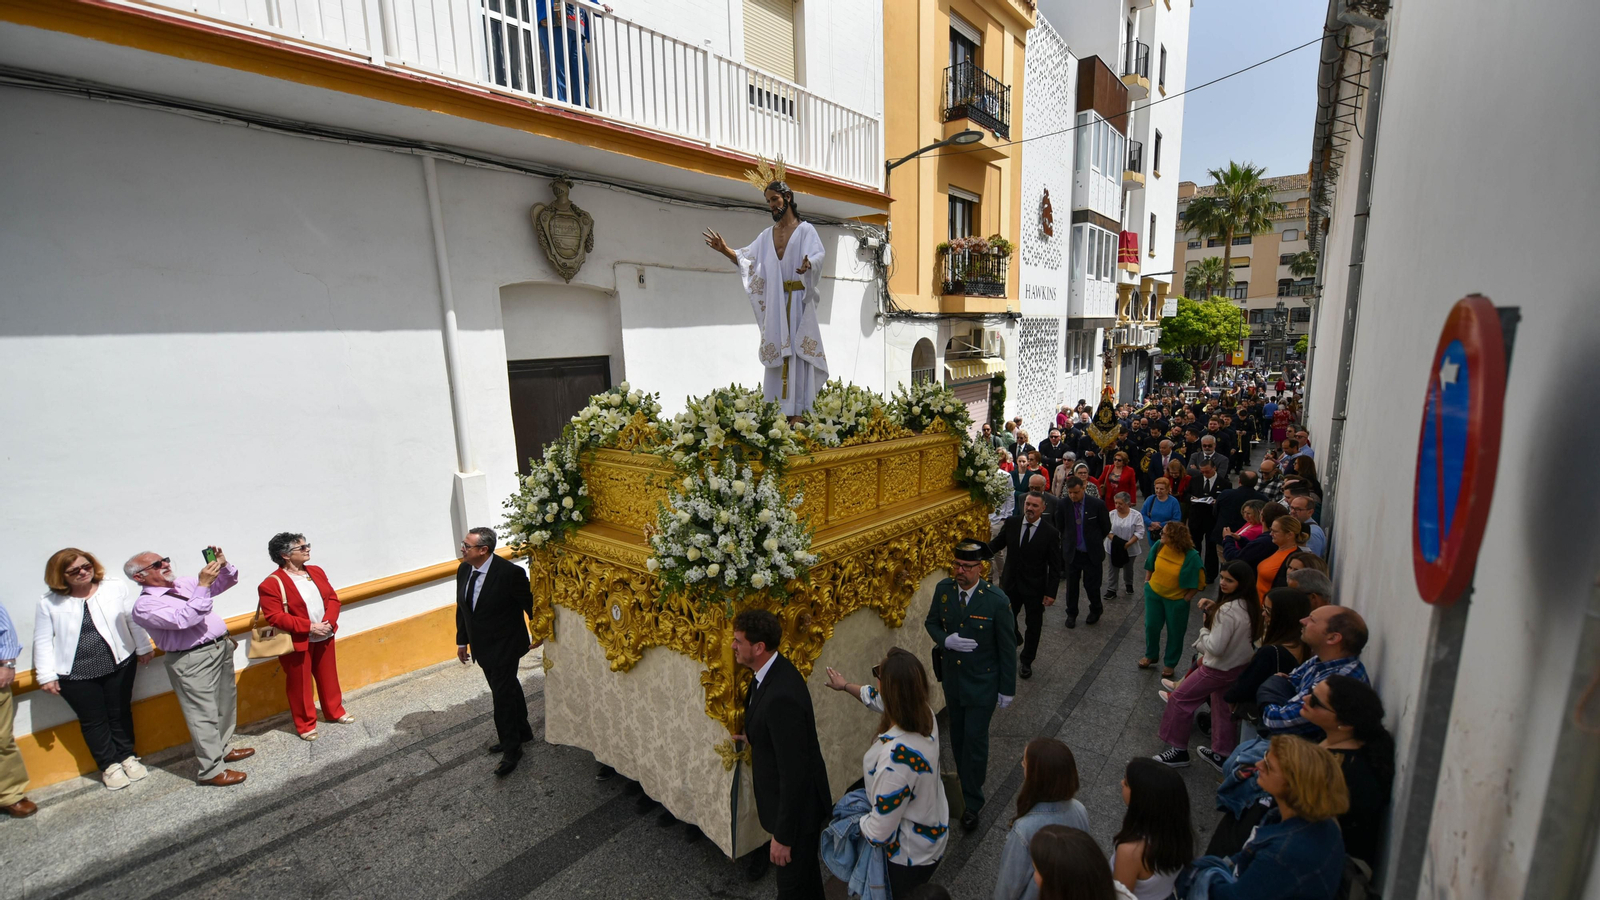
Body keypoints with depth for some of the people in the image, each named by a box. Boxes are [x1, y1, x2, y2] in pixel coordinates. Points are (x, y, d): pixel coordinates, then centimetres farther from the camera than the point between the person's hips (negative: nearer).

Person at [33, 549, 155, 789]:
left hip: (119, 664, 0)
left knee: (120, 713, 12)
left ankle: (126, 756, 29)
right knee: (93, 720, 11)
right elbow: (43, 640, 0)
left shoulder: (116, 589, -5)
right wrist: (46, 675, -2)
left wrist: (144, 647, 4)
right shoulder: (49, 603, -4)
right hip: (75, 673, 0)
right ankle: (109, 765, 25)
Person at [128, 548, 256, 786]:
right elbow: (184, 619, -25)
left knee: (226, 704, 18)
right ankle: (211, 770, 9)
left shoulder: (183, 584, 8)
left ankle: (222, 749, 35)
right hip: (193, 661, -7)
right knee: (204, 715, -1)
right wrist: (203, 585, -28)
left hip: (221, 648, 7)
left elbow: (224, 583, 17)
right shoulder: (145, 606, -12)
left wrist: (223, 566, -4)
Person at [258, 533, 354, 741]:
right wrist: (309, 627, -25)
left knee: (328, 677, 18)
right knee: (300, 685, 9)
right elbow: (275, 617, -20)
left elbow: (332, 598, 5)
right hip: (297, 643, -5)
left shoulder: (316, 572, 4)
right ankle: (305, 724, 25)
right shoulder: (271, 584, -15)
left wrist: (329, 621, -12)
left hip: (324, 638, 5)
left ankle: (335, 712, 35)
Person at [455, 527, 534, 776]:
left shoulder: (510, 572, -26)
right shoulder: (464, 570, -4)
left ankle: (511, 749, 17)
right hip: (482, 646, 7)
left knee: (503, 696, -1)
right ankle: (522, 732, 41)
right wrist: (462, 641, 14)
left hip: (504, 646, -7)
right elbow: (462, 607, 9)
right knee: (508, 690, 22)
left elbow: (531, 604, -14)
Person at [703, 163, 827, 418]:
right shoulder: (767, 235, 18)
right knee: (776, 354, 3)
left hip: (798, 302, -5)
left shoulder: (805, 230, 2)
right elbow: (747, 260, 16)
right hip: (774, 303, 5)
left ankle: (798, 412, -8)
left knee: (797, 353, -8)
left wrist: (808, 263, -37)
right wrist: (725, 250, 0)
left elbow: (818, 255, -14)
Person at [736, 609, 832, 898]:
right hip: (789, 797, 8)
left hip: (797, 803, -8)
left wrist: (783, 835, -21)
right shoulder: (774, 670, -7)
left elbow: (793, 771, -29)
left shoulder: (782, 695, -36)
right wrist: (755, 738, 9)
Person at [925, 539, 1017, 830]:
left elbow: (1007, 648, -12)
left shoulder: (997, 601, -22)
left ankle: (972, 803, 23)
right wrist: (945, 640, -17)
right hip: (951, 677, 4)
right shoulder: (943, 589, -11)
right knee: (958, 735, 20)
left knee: (975, 739, 3)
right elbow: (931, 622, 4)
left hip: (983, 682, -4)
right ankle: (967, 779, 45)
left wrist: (1007, 689, -6)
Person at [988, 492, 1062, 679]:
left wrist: (1051, 593, -12)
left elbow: (1055, 567, -9)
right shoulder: (1011, 523, -6)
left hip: (1035, 588, -2)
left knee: (1033, 626, 13)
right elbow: (996, 544, 3)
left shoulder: (1051, 533, -14)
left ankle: (1026, 661, 34)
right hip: (1011, 584, 2)